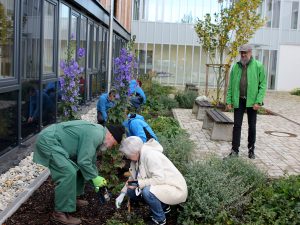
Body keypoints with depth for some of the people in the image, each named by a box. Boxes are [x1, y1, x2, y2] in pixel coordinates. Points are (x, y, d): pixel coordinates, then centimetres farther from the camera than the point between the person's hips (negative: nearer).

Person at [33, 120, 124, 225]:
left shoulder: (97, 134, 12)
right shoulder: (95, 135, -21)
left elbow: (90, 160, 22)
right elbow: (83, 161, -21)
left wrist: (97, 180, 22)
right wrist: (95, 178, -6)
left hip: (54, 141, 11)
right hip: (48, 141, -11)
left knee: (77, 168, 17)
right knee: (68, 173, -18)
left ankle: (70, 199, 29)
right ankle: (60, 213, -9)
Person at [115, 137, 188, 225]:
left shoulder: (150, 155, -25)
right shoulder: (138, 157, 0)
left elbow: (160, 179, -30)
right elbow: (133, 177, 13)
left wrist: (138, 183, -24)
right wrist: (122, 193, 5)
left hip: (176, 189, -9)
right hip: (161, 188, 9)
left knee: (147, 191, -32)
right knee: (131, 191, 2)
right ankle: (163, 206, 14)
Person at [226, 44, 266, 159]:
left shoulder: (258, 66, -3)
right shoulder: (236, 66, 6)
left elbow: (263, 85, -7)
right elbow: (231, 85, 7)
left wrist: (258, 101, -14)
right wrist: (229, 101, 0)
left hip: (252, 101, -2)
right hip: (238, 101, 2)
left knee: (252, 126, 9)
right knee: (237, 125, 2)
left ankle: (251, 149, 23)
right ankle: (235, 150, 9)